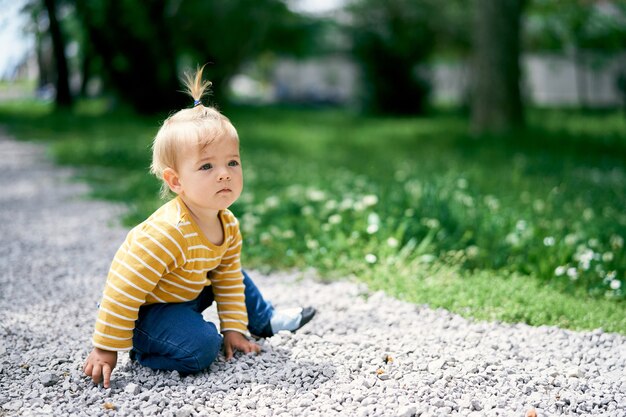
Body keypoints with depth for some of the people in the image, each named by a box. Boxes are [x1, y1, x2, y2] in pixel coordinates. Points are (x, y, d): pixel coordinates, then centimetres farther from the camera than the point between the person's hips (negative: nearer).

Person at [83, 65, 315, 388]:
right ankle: (143, 348, -1)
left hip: (186, 292, 9)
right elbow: (122, 289, -33)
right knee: (202, 347, -27)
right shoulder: (166, 233, -37)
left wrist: (234, 328, 3)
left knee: (236, 276, 16)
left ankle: (264, 321, 41)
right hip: (146, 308, -8)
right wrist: (106, 349, -27)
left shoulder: (228, 225, -9)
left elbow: (228, 279, 6)